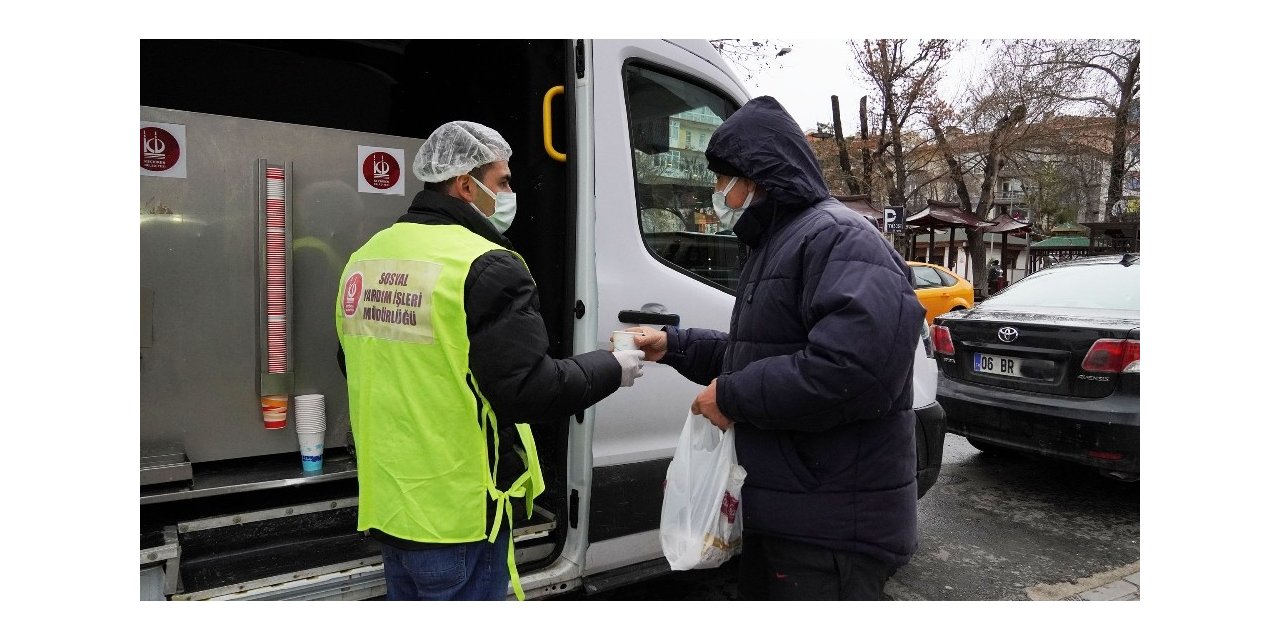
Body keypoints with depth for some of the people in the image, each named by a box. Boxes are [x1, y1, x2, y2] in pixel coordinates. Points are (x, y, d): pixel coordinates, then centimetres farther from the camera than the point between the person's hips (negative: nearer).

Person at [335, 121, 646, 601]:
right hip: (458, 516, -8)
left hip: (388, 506, 8)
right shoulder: (486, 267, -20)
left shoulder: (366, 257, 5)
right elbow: (530, 391, -23)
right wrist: (613, 369, -8)